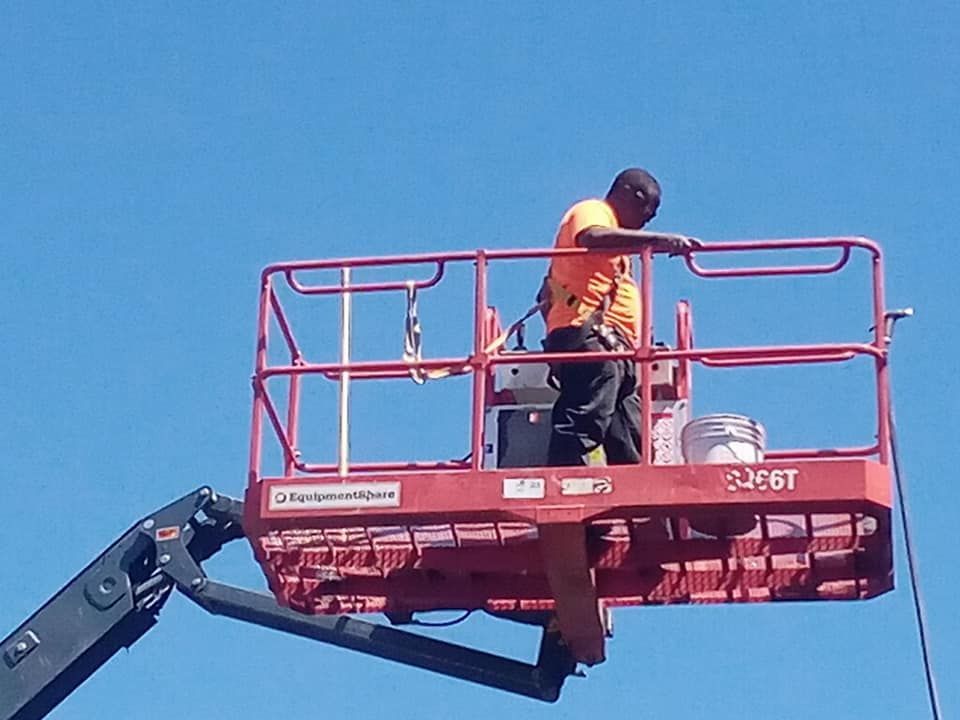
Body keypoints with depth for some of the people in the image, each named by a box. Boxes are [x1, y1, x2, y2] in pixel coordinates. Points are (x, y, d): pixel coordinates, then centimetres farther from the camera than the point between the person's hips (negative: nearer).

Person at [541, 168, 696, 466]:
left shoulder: (613, 233, 34)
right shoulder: (591, 212, 5)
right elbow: (592, 237, -22)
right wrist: (659, 240, -26)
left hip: (612, 348, 10)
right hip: (589, 338, -10)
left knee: (628, 449, 1)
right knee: (581, 427, -23)